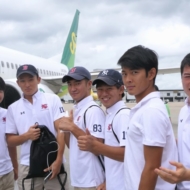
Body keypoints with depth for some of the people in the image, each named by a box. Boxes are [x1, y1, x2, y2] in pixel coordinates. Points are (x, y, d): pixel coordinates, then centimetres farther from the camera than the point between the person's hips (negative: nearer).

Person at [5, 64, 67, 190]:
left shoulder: (52, 99, 0)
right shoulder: (13, 108, 7)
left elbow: (61, 130, -5)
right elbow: (10, 140, 9)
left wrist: (58, 160, -13)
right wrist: (27, 135, -10)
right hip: (27, 166, 2)